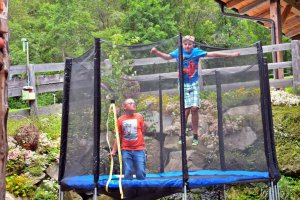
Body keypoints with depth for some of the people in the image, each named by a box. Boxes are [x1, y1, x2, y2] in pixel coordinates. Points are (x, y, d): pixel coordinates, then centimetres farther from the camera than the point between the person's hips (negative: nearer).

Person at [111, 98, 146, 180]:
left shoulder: (139, 117, 4)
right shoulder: (120, 120, 4)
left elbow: (142, 132, 5)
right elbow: (118, 137, 8)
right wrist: (114, 151, 5)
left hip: (139, 150, 0)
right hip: (126, 150, 0)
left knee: (141, 173, -2)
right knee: (127, 173, 2)